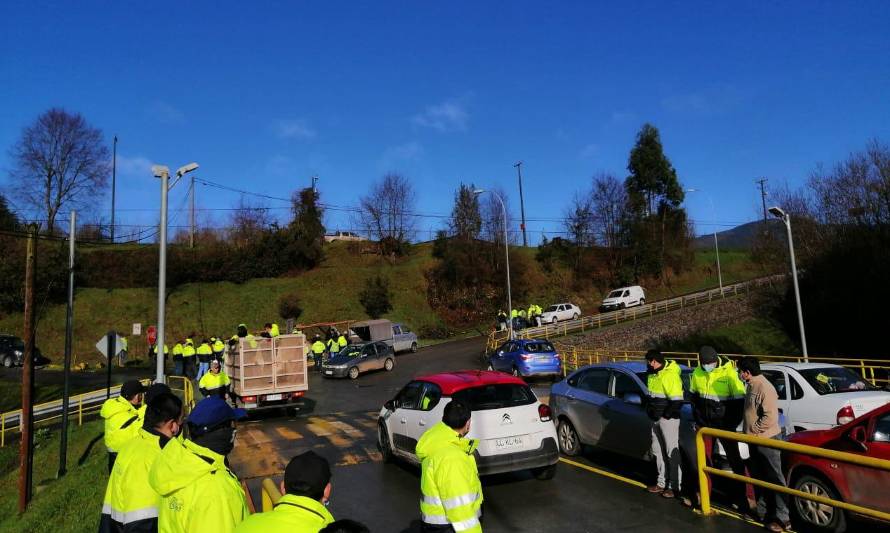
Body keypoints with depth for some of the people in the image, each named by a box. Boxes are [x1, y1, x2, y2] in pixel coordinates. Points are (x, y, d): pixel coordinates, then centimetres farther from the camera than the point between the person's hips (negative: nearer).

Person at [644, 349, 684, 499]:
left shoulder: (670, 374, -20)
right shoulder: (652, 374, 9)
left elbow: (677, 400, -22)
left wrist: (665, 415, -17)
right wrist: (650, 411, 12)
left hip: (668, 419, -9)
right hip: (656, 419, 9)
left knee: (672, 452, -2)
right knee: (657, 450, 14)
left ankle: (675, 486, 5)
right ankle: (662, 482, 25)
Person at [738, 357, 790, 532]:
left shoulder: (764, 388, -22)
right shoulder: (751, 386, 8)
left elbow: (770, 417, -26)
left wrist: (754, 429, -16)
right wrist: (748, 431, 12)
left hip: (767, 440, -10)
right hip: (754, 440, 10)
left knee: (774, 478, -2)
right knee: (759, 476, 18)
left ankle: (782, 518, 4)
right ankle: (763, 510, 31)